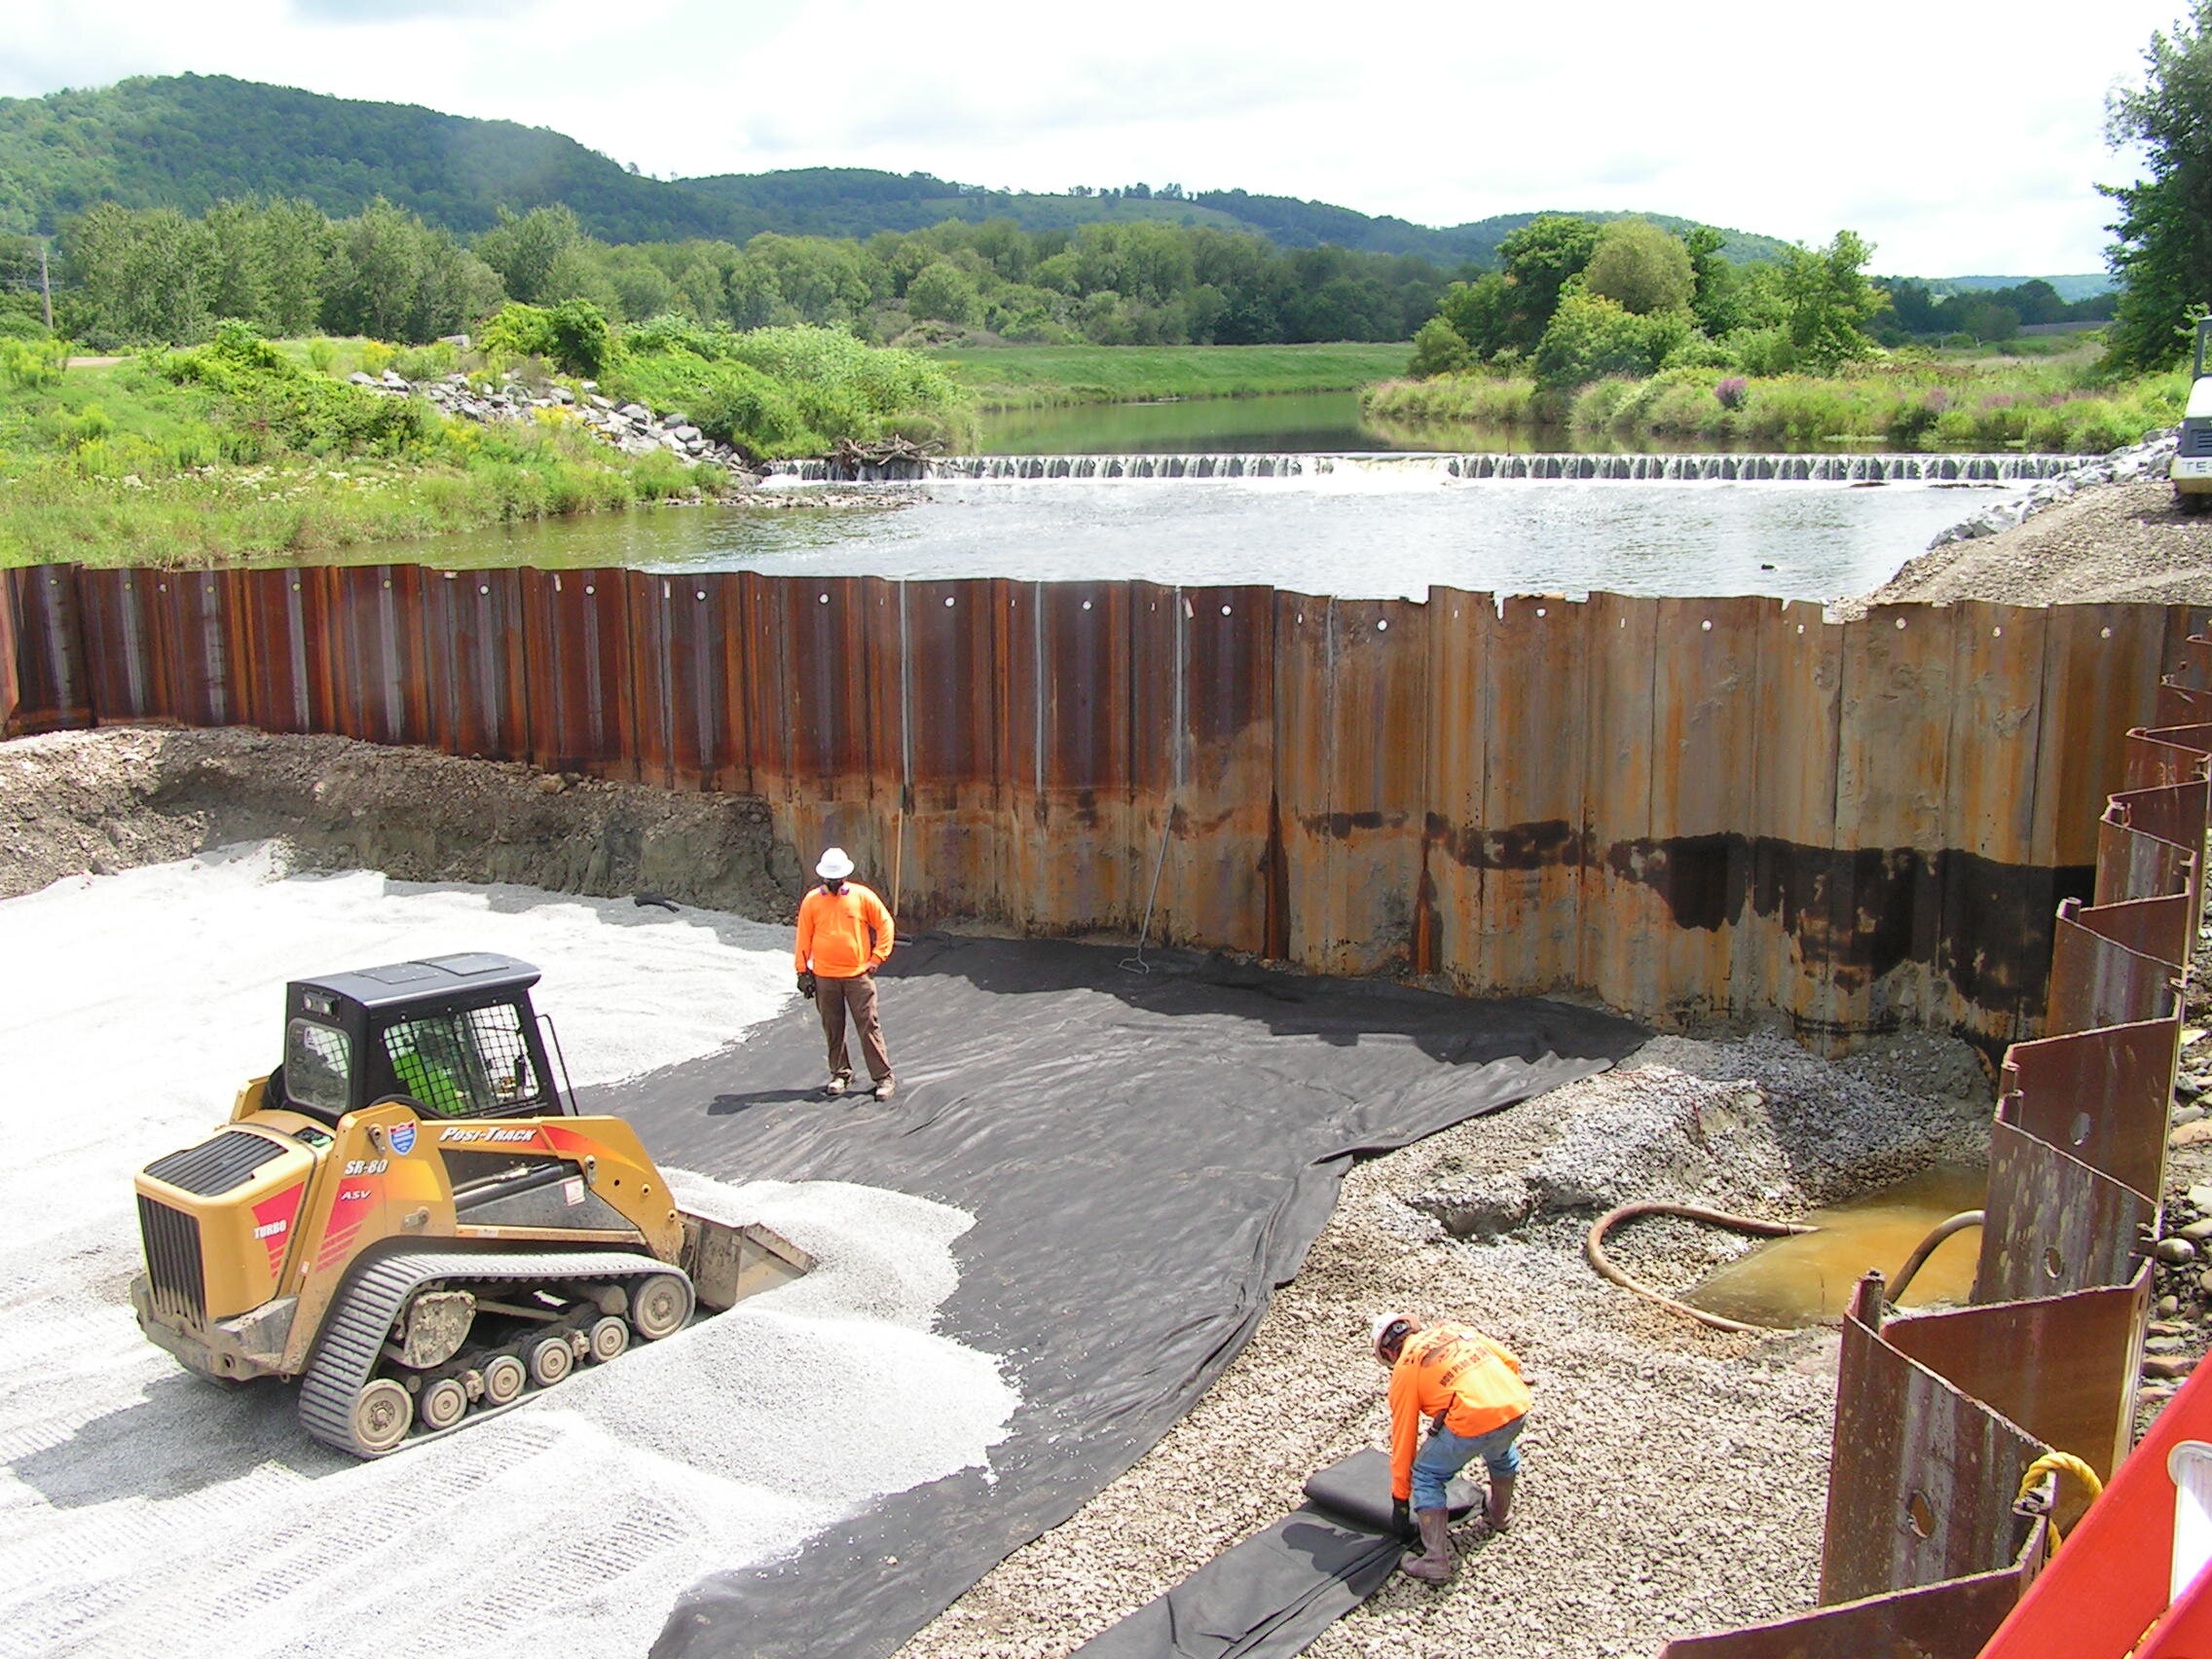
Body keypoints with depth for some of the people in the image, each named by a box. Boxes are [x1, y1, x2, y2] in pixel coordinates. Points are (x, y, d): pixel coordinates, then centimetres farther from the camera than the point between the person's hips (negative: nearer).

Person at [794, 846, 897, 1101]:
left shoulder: (862, 896, -2)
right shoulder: (811, 901, 2)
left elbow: (885, 925, 4)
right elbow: (804, 937, 8)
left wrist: (877, 958, -3)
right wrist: (803, 970, 7)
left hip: (858, 975, -2)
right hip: (824, 977, 2)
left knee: (869, 1027, -3)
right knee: (833, 1029, 9)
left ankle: (884, 1077, 3)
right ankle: (840, 1074, 23)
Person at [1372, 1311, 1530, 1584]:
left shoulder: (1404, 1369, 12)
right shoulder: (1457, 1329, 25)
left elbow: (1403, 1438, 15)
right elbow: (1511, 1362, 21)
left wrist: (1400, 1497, 24)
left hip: (1472, 1421, -5)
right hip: (1518, 1406, 6)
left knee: (1426, 1477, 16)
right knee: (1501, 1453, 39)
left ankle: (1436, 1562, 10)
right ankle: (1499, 1514, 57)